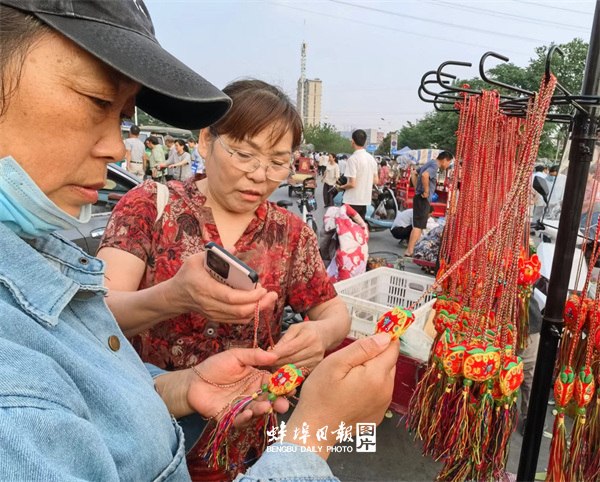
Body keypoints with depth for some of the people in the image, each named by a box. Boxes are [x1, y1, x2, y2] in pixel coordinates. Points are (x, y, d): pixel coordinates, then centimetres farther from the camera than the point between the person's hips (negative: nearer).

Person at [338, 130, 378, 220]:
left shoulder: (353, 159, -16)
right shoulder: (371, 158, 6)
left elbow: (352, 184, -19)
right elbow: (376, 180, 12)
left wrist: (341, 187, -1)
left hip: (352, 201, -7)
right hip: (365, 200, 7)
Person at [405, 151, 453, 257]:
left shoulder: (430, 163, 17)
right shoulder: (434, 166, -14)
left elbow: (414, 173, 26)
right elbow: (425, 175, -34)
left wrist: (417, 188, 18)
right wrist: (426, 191, -23)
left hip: (420, 198, 10)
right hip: (423, 199, -10)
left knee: (418, 226, 16)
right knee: (418, 226, -9)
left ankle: (410, 250, 22)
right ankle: (409, 252, -10)